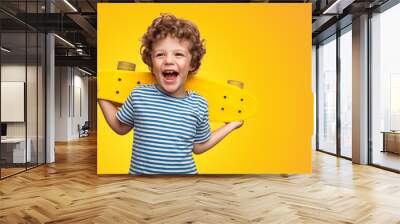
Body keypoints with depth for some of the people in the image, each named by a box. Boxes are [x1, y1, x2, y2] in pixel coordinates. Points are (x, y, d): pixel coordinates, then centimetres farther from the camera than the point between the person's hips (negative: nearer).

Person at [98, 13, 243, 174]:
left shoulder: (199, 104, -9)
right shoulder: (139, 95, -9)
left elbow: (198, 146, 5)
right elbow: (120, 127, 8)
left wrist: (231, 125, 3)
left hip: (185, 171, 0)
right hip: (139, 171, 0)